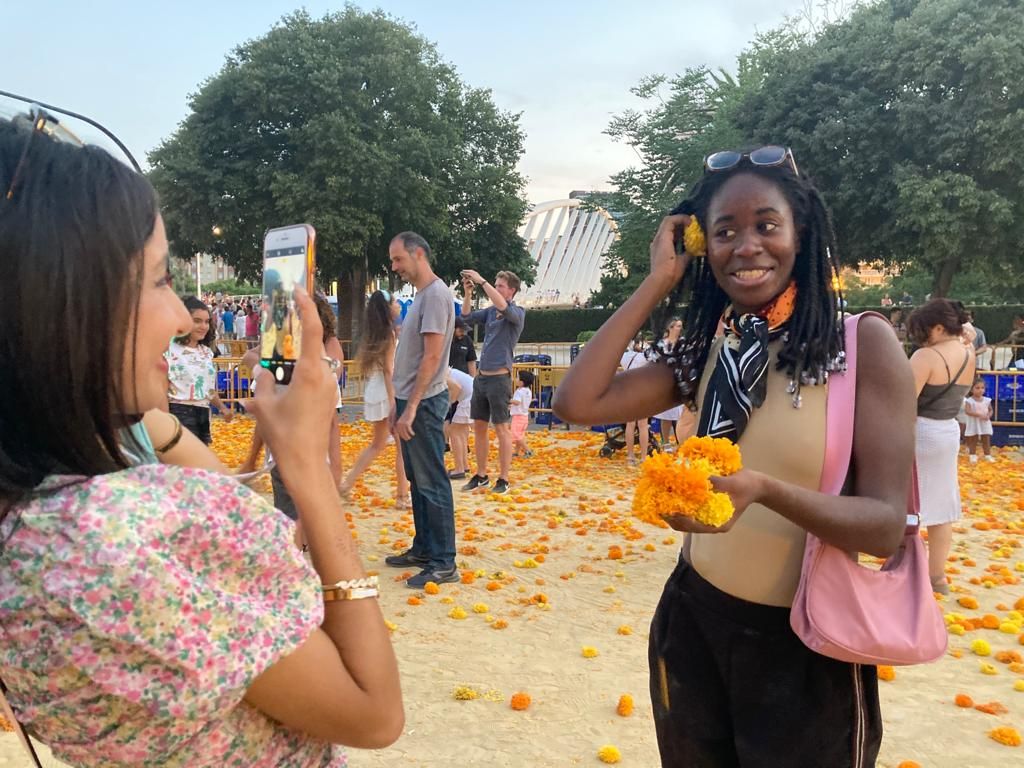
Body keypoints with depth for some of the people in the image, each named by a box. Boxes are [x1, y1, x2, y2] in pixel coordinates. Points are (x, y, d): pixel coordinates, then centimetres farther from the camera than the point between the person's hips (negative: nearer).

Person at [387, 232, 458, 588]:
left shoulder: (436, 293, -14)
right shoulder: (421, 294, 15)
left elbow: (432, 356, -21)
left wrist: (412, 407, -22)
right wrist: (400, 402, 17)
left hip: (424, 402, -10)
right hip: (411, 400, 10)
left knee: (432, 483, -5)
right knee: (418, 479, 15)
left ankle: (443, 563, 2)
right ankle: (423, 549, 26)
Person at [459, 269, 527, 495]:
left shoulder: (517, 313, -6)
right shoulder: (490, 311, 13)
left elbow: (502, 306, -25)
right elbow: (467, 317, 10)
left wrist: (481, 281, -24)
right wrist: (467, 293, -2)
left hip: (499, 378, -7)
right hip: (481, 376, 7)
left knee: (502, 429, -1)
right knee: (479, 427, 10)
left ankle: (503, 480, 6)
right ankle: (481, 476, 21)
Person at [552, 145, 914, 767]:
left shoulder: (865, 343, -12)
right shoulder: (707, 353, 0)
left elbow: (886, 525, -18)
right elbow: (577, 403, -13)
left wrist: (765, 490, -38)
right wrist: (659, 282, -10)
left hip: (809, 645, -4)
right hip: (693, 621, 4)